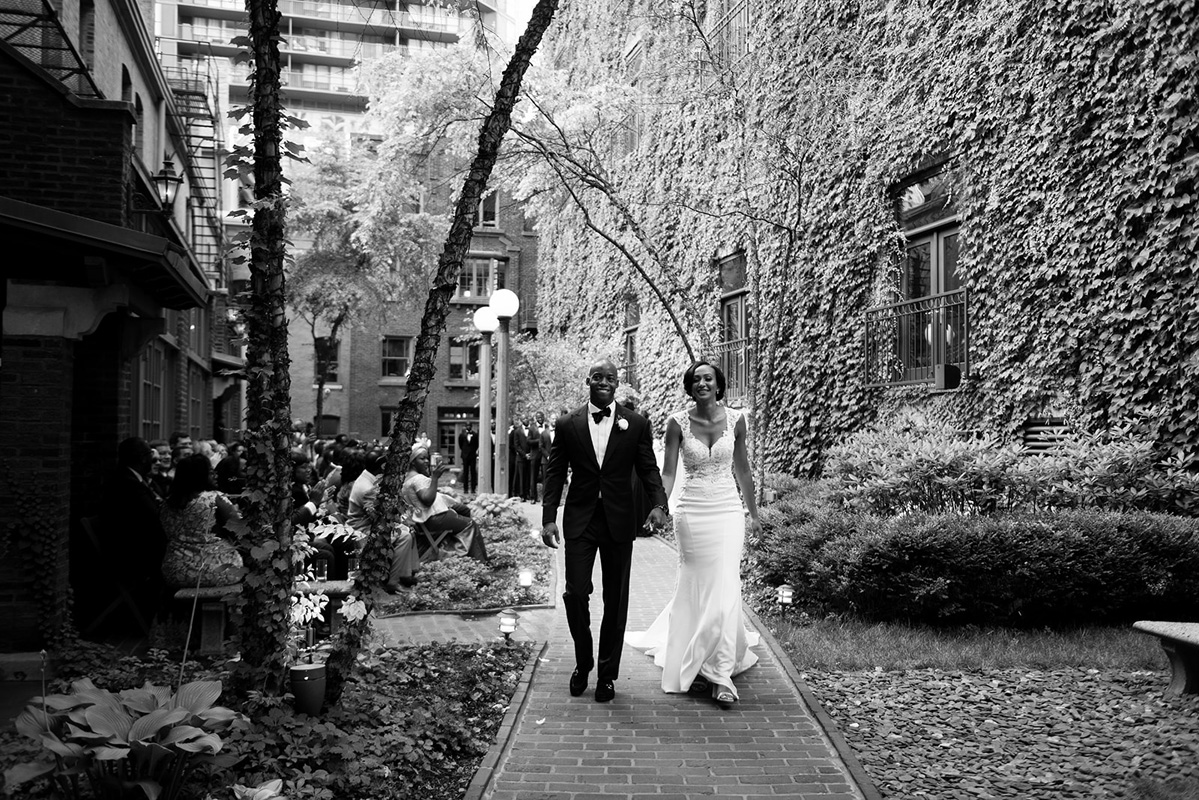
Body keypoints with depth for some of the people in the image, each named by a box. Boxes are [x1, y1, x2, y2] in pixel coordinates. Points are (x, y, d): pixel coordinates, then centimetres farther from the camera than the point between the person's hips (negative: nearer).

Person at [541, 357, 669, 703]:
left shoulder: (636, 425, 2)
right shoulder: (567, 425, 2)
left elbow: (648, 468, 1)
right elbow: (555, 474, 4)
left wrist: (659, 504, -16)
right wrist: (548, 517, -3)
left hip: (618, 522, 0)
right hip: (579, 521, 0)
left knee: (615, 600, 7)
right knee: (575, 594, -3)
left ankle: (607, 674, 22)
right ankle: (583, 662, 22)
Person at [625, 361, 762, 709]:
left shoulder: (735, 419, 0)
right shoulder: (678, 423, -4)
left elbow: (742, 469, 11)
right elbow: (668, 473, -4)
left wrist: (753, 511, 19)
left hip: (728, 512, 1)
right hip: (692, 512, -1)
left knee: (724, 590, -4)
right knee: (696, 589, 6)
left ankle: (718, 673, 6)